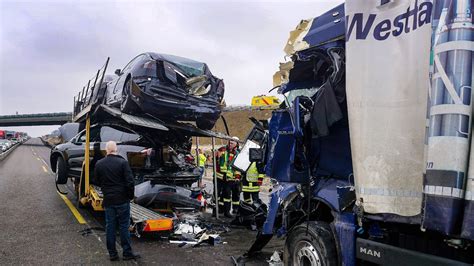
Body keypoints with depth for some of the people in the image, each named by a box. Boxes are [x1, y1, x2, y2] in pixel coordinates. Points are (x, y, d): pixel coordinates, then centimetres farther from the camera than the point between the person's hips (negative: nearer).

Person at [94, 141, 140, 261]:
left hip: (108, 200, 3)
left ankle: (112, 253, 18)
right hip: (122, 200, -3)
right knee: (124, 226, 5)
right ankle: (127, 253, 12)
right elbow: (130, 182, -14)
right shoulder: (122, 162, -12)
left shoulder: (99, 164, 0)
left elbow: (98, 181, 10)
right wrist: (130, 196, 0)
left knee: (110, 226, 11)